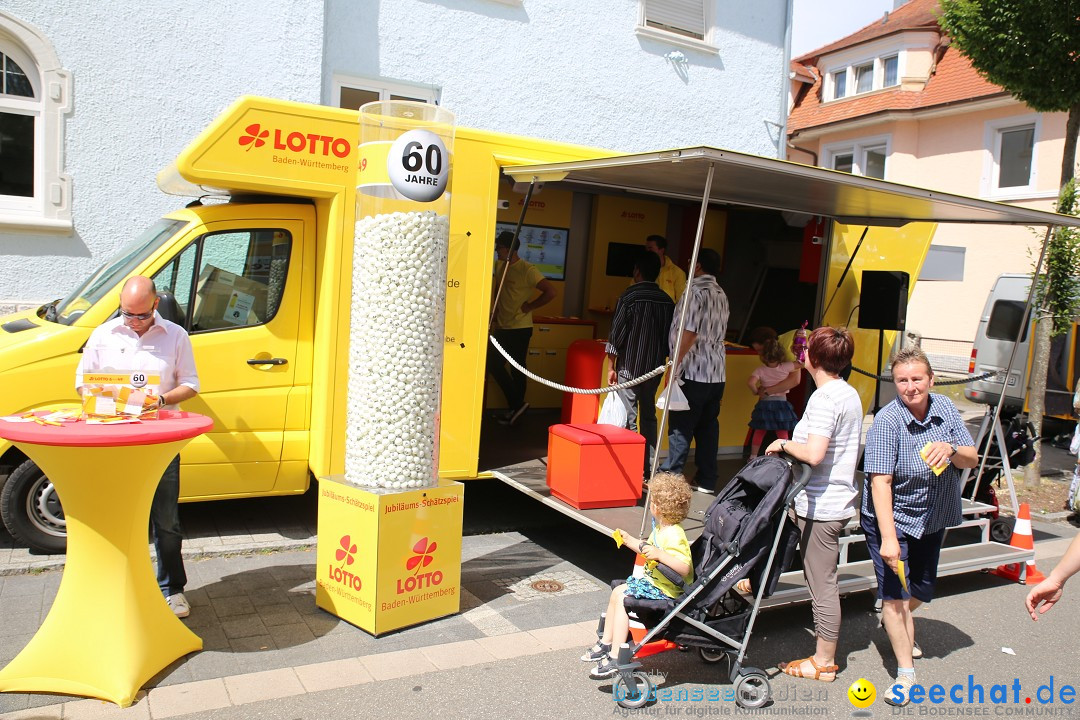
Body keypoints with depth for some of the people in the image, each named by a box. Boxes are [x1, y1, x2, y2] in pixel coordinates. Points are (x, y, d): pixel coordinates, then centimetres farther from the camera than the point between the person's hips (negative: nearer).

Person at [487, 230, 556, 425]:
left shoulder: (527, 270, -15)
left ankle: (516, 405, 10)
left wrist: (529, 307, -14)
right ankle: (515, 408, 16)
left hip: (519, 328, -8)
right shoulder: (499, 266, 8)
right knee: (493, 364, 7)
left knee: (517, 369, -4)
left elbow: (550, 292, -20)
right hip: (502, 327, 8)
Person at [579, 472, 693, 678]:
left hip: (665, 591, -11)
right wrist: (629, 540, 26)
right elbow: (649, 550, 23)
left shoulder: (673, 535, -26)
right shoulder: (661, 529, 6)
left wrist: (659, 555, -41)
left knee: (622, 598, -18)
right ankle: (606, 643, 25)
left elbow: (684, 568, -34)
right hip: (653, 581, 11)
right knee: (617, 592, 14)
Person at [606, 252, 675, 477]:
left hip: (629, 366, -5)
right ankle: (649, 468, 18)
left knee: (628, 418, 0)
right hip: (654, 368, 5)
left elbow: (616, 334, -10)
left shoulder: (630, 296, -10)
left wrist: (612, 367, -4)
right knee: (649, 416, 14)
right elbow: (669, 337, 7)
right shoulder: (667, 301, 4)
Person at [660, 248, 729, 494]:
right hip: (717, 372, 8)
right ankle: (707, 481, 16)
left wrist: (675, 365, -15)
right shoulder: (721, 294, 16)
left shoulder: (696, 290, -11)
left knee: (681, 427, -3)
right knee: (708, 427, 11)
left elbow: (689, 332, -18)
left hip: (694, 371, -8)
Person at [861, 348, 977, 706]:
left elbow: (972, 460, -3)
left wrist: (950, 449, -27)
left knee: (921, 589, 20)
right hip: (892, 518, -6)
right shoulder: (887, 421, -23)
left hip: (932, 519, 6)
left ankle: (895, 624, 51)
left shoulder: (945, 408, -6)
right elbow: (880, 481, -29)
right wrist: (888, 538, -35)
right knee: (895, 593, -8)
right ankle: (905, 673, 5)